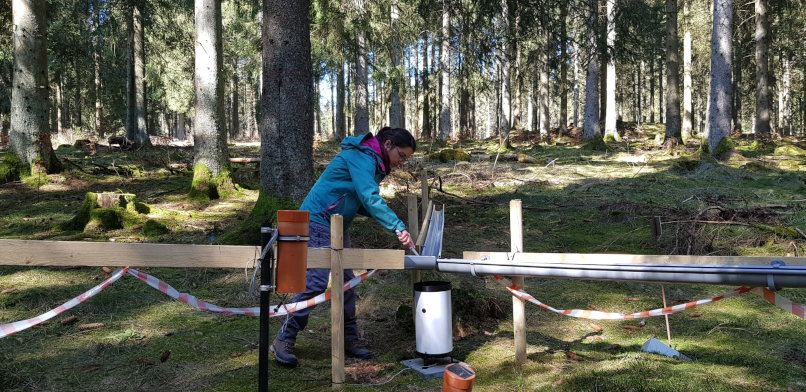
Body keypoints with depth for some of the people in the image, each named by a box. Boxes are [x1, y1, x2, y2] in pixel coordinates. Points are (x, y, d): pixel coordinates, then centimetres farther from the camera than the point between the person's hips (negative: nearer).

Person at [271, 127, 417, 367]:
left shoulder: (373, 164, 13)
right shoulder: (361, 157, -17)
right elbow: (370, 198, -30)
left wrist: (392, 222, -3)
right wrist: (398, 227, -35)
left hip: (336, 228, 10)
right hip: (317, 222, -10)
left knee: (346, 283, 8)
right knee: (316, 282, -12)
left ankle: (349, 340, 17)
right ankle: (283, 342, -1)